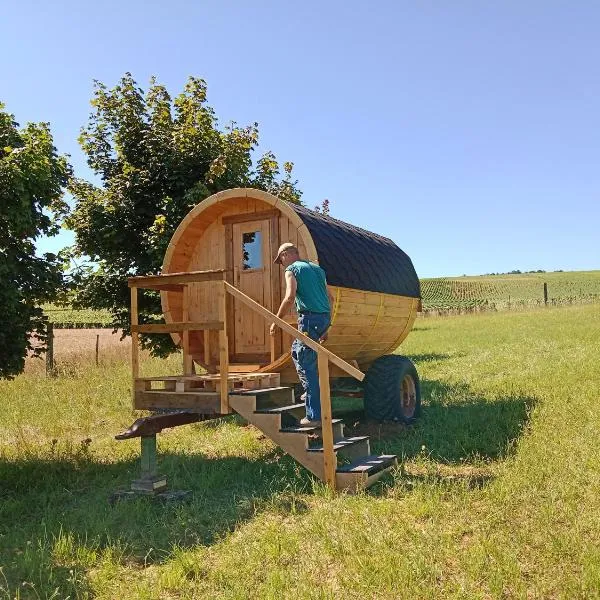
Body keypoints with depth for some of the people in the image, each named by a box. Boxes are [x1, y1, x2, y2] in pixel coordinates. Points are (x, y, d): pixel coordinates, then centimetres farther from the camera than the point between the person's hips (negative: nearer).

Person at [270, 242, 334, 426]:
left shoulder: (292, 269, 1)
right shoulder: (317, 268, 22)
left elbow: (289, 297, -15)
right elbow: (330, 298, 21)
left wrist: (276, 321, -7)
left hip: (309, 318, -8)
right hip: (324, 317, 8)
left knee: (307, 366, -5)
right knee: (296, 349, 29)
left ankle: (314, 416, -6)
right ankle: (311, 391, 29)